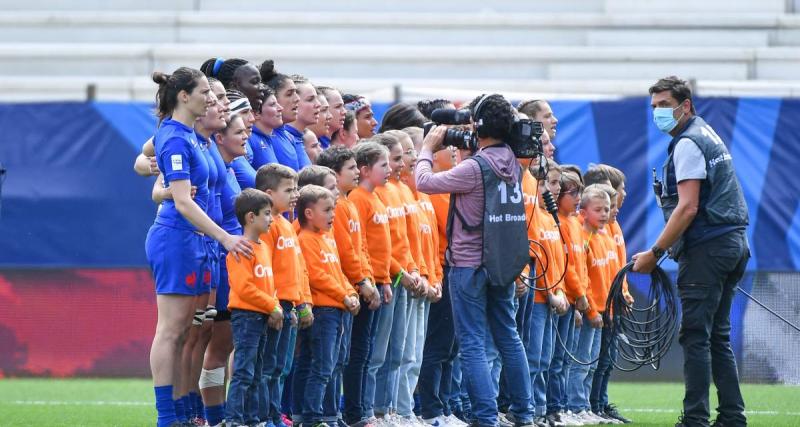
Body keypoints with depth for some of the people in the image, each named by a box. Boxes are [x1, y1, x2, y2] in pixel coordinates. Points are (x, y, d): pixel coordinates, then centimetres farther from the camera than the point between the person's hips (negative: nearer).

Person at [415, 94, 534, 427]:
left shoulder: (475, 168, -19)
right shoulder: (511, 164, 4)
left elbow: (423, 182, -13)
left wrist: (428, 147, 2)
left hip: (470, 265, -7)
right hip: (504, 262, 7)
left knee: (473, 344, -4)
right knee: (508, 336, 16)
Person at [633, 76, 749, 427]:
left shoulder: (687, 144, -11)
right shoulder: (708, 134, 19)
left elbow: (688, 208, -18)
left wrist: (655, 253, -17)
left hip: (706, 249, -10)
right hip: (733, 244, 10)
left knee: (695, 337, -10)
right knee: (718, 337, 12)